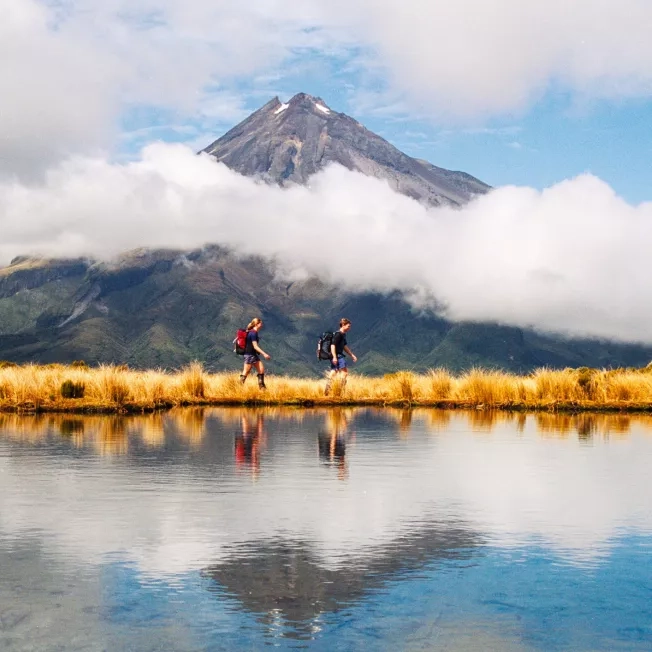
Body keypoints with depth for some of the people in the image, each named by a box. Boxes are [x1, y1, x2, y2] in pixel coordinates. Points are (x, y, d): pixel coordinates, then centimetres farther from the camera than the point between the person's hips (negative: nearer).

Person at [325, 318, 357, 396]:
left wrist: (352, 355, 31)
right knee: (344, 371, -10)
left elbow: (345, 346, 30)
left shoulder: (343, 335, 19)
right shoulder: (338, 334, -12)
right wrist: (334, 357, -27)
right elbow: (333, 345, -20)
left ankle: (327, 392, 7)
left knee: (333, 373, 8)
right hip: (337, 356, -10)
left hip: (339, 355, 10)